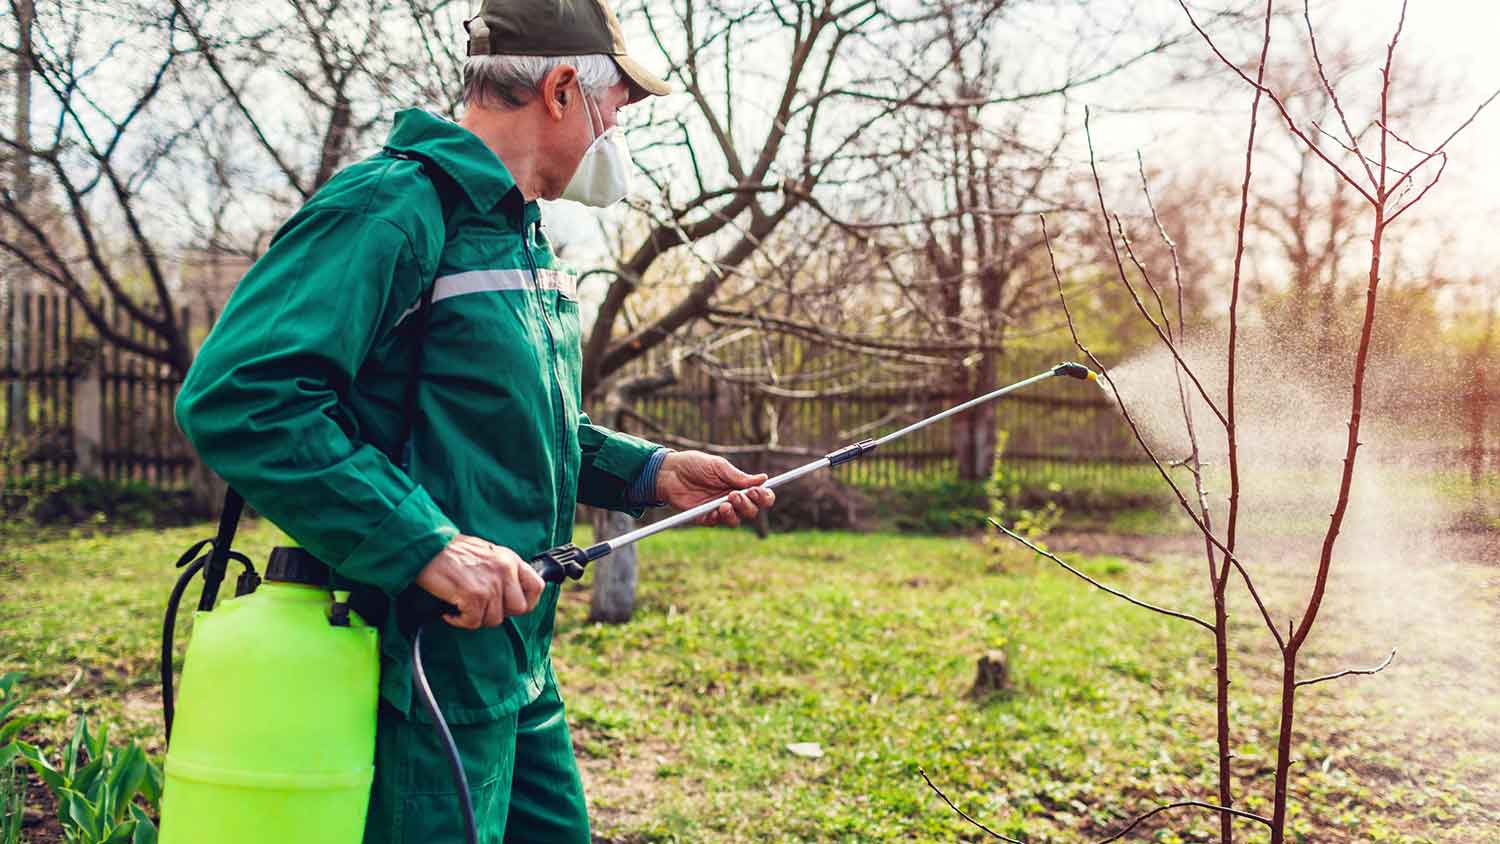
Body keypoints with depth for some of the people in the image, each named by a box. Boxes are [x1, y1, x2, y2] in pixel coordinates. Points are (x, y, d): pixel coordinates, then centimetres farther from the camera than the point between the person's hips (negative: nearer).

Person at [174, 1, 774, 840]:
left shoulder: (523, 236, 16)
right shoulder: (394, 208, -17)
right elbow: (235, 396, -27)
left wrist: (651, 471, 11)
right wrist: (425, 544, -29)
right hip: (420, 671, -9)